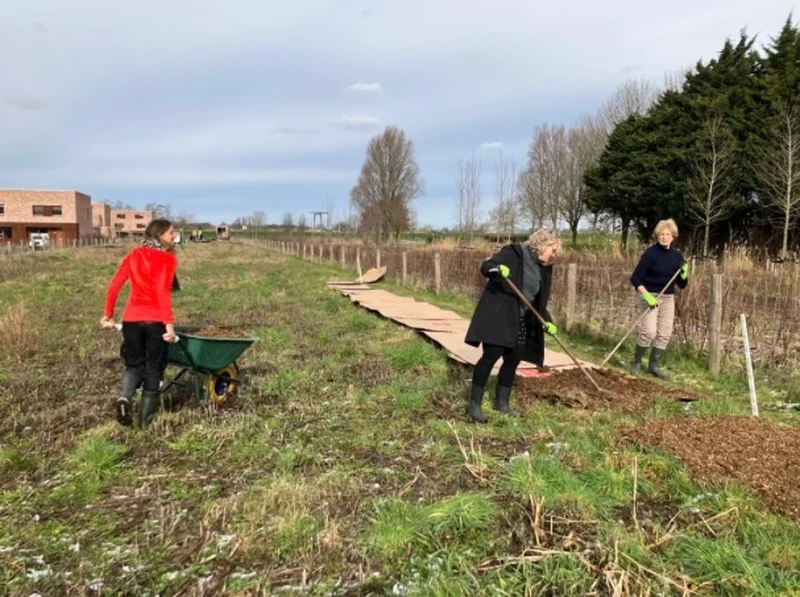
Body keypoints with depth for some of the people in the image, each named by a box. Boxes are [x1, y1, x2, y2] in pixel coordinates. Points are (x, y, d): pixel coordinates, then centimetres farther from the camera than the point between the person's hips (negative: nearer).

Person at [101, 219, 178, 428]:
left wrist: (108, 315, 17)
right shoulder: (167, 258, -3)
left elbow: (114, 286, 9)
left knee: (134, 363, 19)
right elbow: (162, 291, -15)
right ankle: (145, 419, 16)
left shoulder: (134, 255, 12)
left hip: (131, 318, 4)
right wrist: (169, 323, -16)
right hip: (155, 320, -4)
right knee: (153, 368, 10)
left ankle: (124, 397, -9)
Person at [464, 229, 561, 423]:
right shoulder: (514, 252, -6)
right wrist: (497, 269, -34)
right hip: (498, 314, -7)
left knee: (514, 359, 9)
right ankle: (474, 403, -1)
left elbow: (540, 303, 14)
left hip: (521, 321, 7)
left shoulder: (545, 269, 12)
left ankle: (502, 402, 24)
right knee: (491, 356, -11)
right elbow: (485, 266, -12)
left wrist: (547, 321, -2)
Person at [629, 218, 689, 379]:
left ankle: (654, 365, 18)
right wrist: (647, 295, -25)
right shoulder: (651, 253, -13)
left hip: (668, 298, 6)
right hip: (648, 295, -6)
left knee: (665, 333, 5)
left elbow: (682, 285, 7)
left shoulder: (677, 256, 3)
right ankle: (636, 363, 4)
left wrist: (684, 274, -13)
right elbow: (635, 278, -15)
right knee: (649, 332, -14)